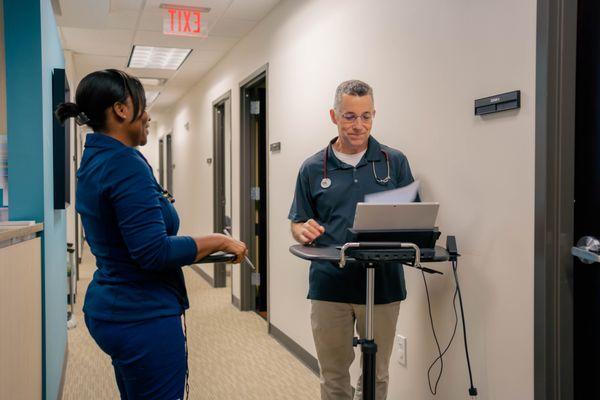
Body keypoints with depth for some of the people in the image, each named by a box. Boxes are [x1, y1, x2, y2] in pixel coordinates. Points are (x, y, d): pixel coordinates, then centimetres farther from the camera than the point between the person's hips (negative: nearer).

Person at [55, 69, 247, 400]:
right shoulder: (126, 164, -20)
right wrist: (220, 241, -16)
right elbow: (154, 252, -25)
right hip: (144, 316, -10)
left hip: (110, 308, 10)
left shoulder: (93, 162, 9)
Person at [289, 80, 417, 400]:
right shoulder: (313, 168, 5)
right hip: (330, 286, 0)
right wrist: (304, 232, -13)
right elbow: (297, 224, 10)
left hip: (383, 285, 0)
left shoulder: (395, 162, 4)